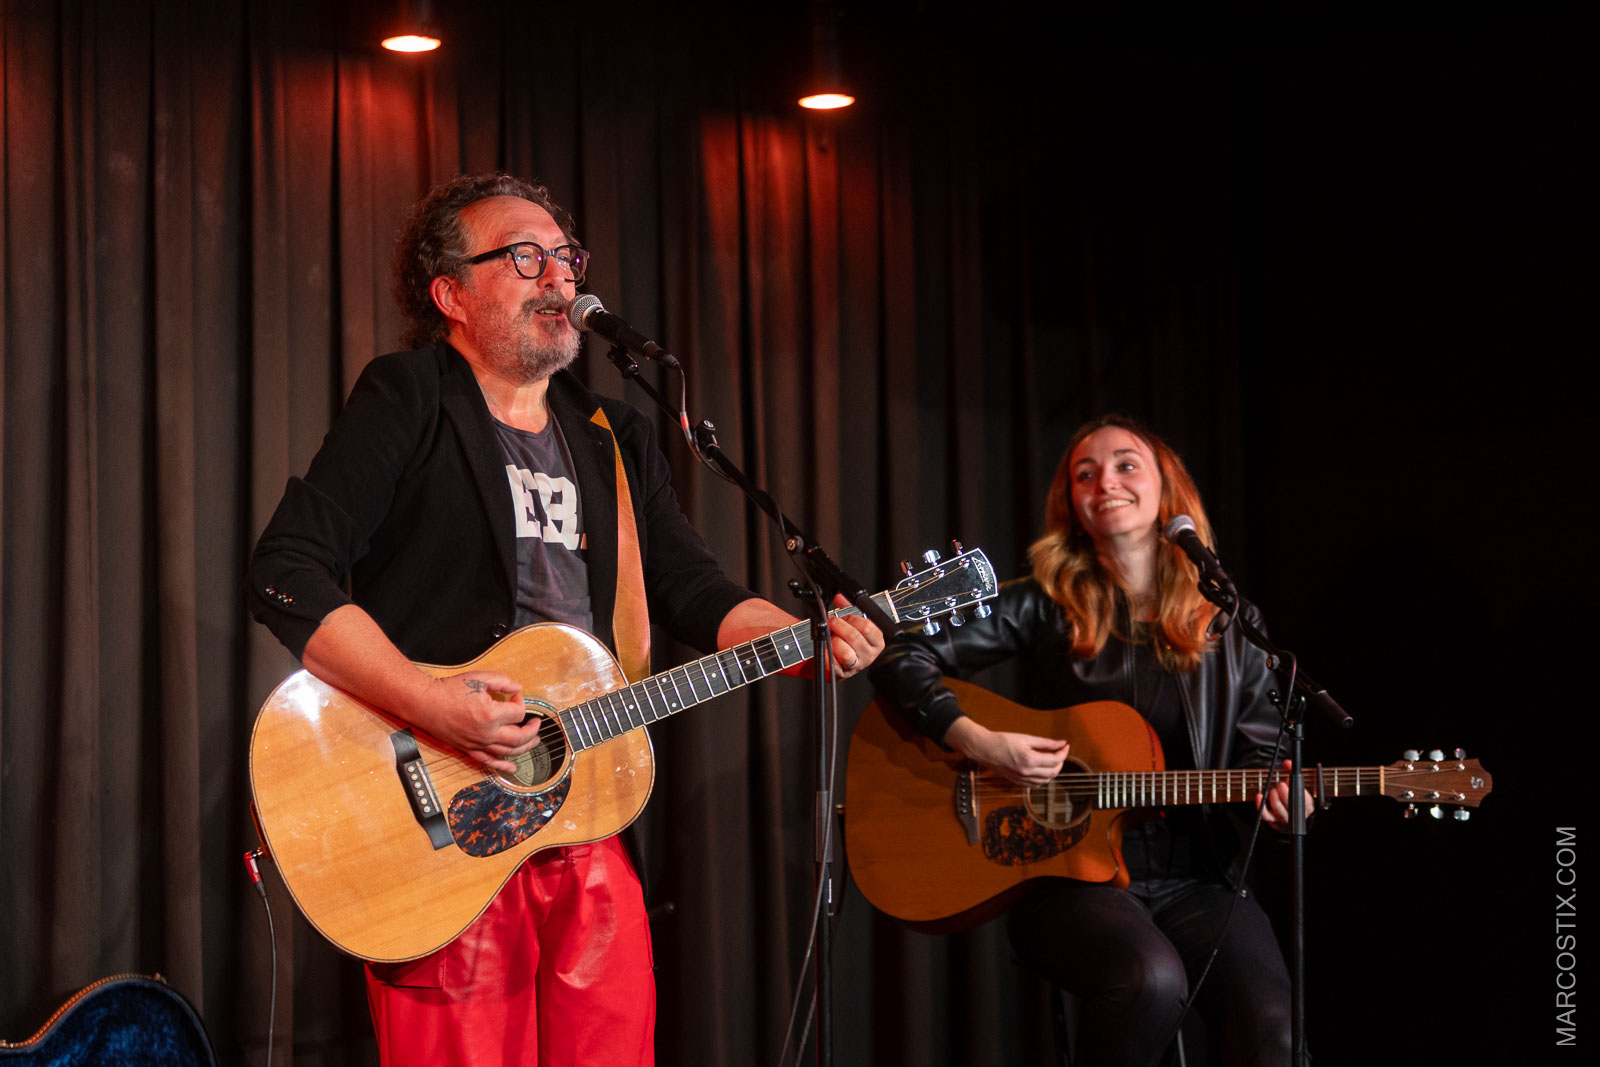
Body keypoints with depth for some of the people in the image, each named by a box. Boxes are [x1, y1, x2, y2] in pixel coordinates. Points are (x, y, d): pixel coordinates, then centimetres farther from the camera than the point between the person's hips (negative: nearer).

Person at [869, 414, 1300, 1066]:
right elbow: (900, 655, 2)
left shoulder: (1226, 625, 12)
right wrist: (978, 744, -11)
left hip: (1192, 880, 2)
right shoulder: (1042, 608, 4)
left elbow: (1259, 745, 17)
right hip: (1067, 873, -2)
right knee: (1151, 977, -36)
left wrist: (1275, 796, -6)